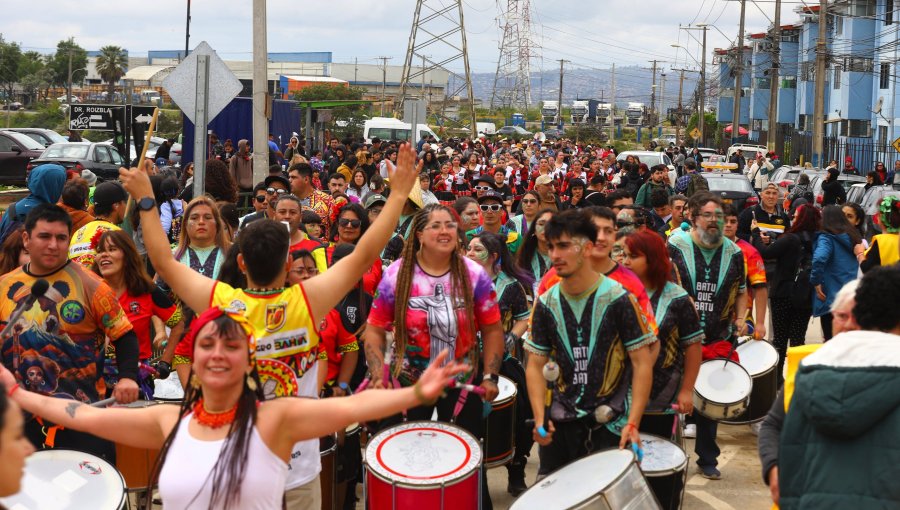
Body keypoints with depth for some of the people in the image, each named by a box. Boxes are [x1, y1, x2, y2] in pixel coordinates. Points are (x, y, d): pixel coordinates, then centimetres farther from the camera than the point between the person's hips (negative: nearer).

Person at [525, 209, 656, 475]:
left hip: (611, 424, -3)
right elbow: (535, 365, 5)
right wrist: (540, 418, -8)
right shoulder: (545, 304, 2)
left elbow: (642, 364, -9)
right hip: (561, 423, 3)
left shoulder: (619, 299, -10)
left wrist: (632, 423, -18)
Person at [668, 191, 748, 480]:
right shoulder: (675, 246, -4)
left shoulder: (733, 253, 7)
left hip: (718, 340, 3)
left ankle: (707, 459, 24)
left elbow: (741, 292, 18)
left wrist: (740, 319, 2)